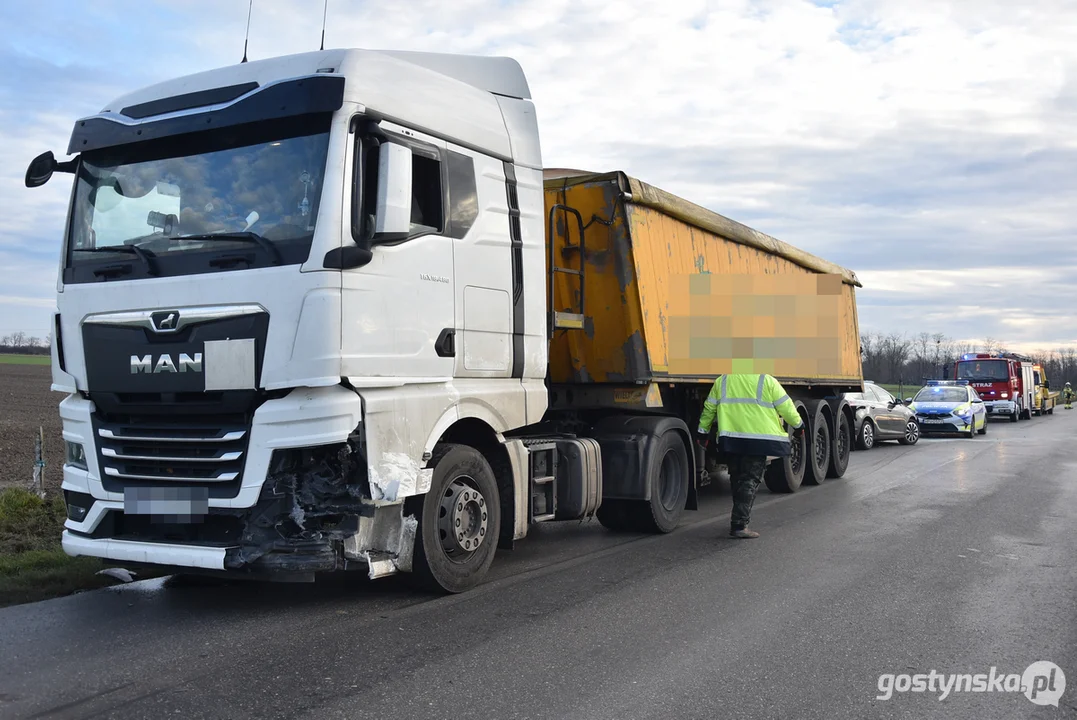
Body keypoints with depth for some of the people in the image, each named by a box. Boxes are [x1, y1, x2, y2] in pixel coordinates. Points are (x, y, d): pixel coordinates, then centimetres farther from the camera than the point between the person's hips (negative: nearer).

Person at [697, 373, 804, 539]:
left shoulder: (721, 381, 10)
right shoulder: (767, 381, -2)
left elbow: (709, 408, 14)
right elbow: (786, 407, 2)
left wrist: (703, 432, 24)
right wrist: (798, 425, 18)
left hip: (730, 440, 4)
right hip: (758, 440, -4)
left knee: (737, 479, 18)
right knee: (750, 481, -3)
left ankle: (739, 515, 30)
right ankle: (739, 525, -10)